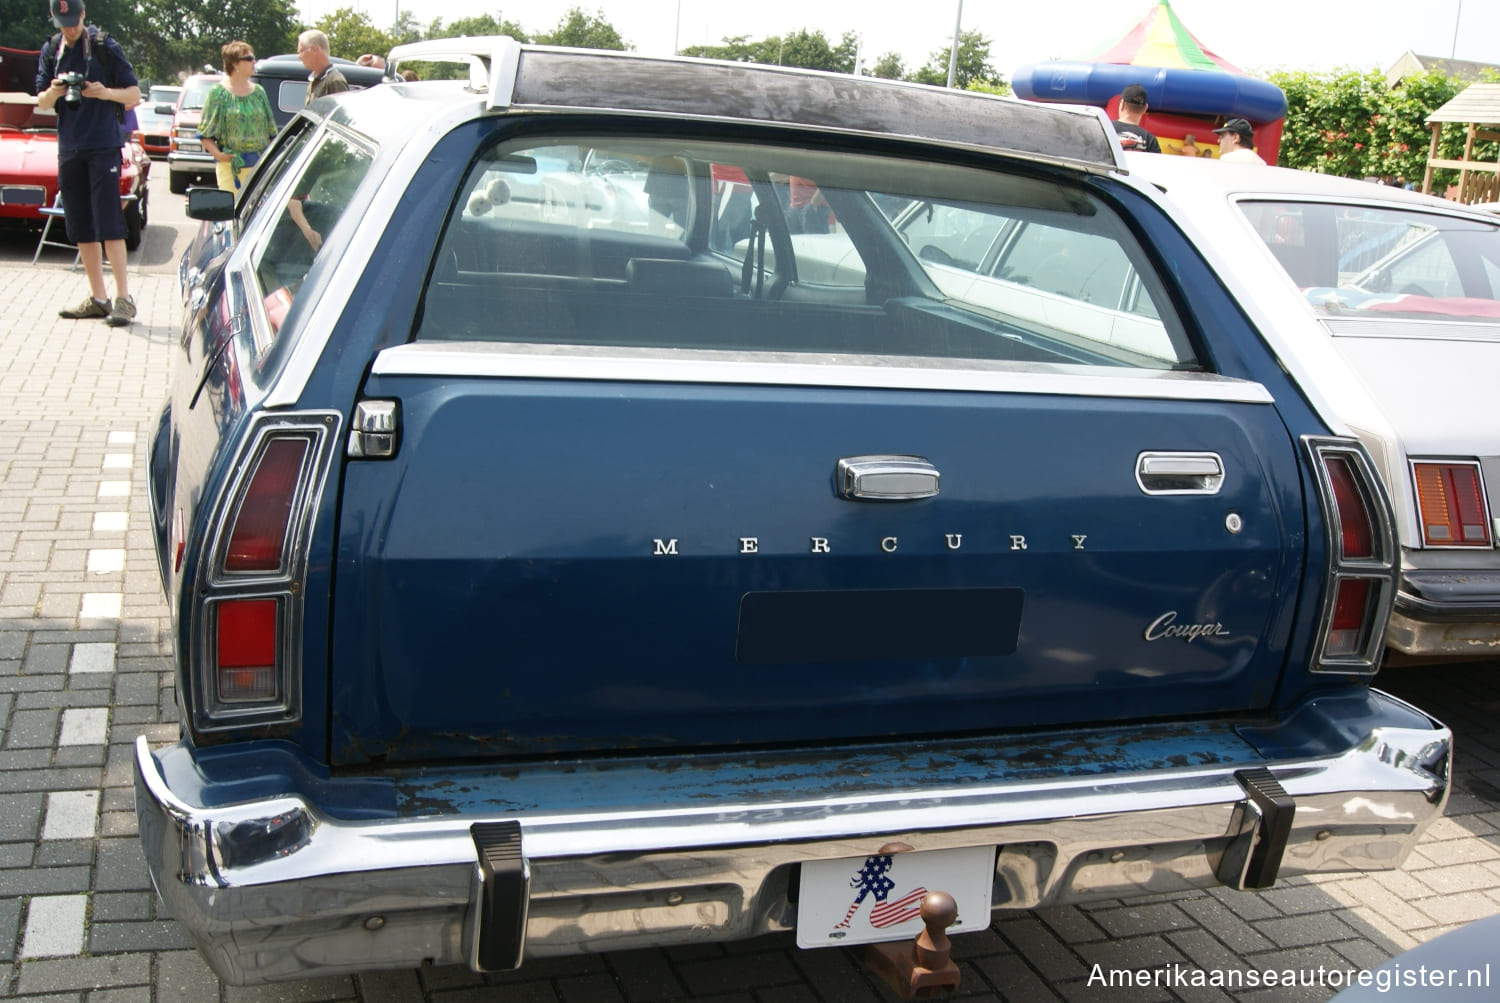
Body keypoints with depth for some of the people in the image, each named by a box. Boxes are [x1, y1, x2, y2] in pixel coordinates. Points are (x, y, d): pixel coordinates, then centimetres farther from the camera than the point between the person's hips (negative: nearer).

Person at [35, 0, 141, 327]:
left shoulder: (105, 47, -2)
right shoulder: (51, 51, 11)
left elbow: (134, 95, -2)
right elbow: (41, 103, 10)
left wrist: (105, 93, -20)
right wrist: (54, 92, -12)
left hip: (103, 146, -5)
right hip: (68, 149, 5)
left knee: (108, 224, -11)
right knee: (80, 228, 6)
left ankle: (123, 298, -10)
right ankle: (98, 298, 12)